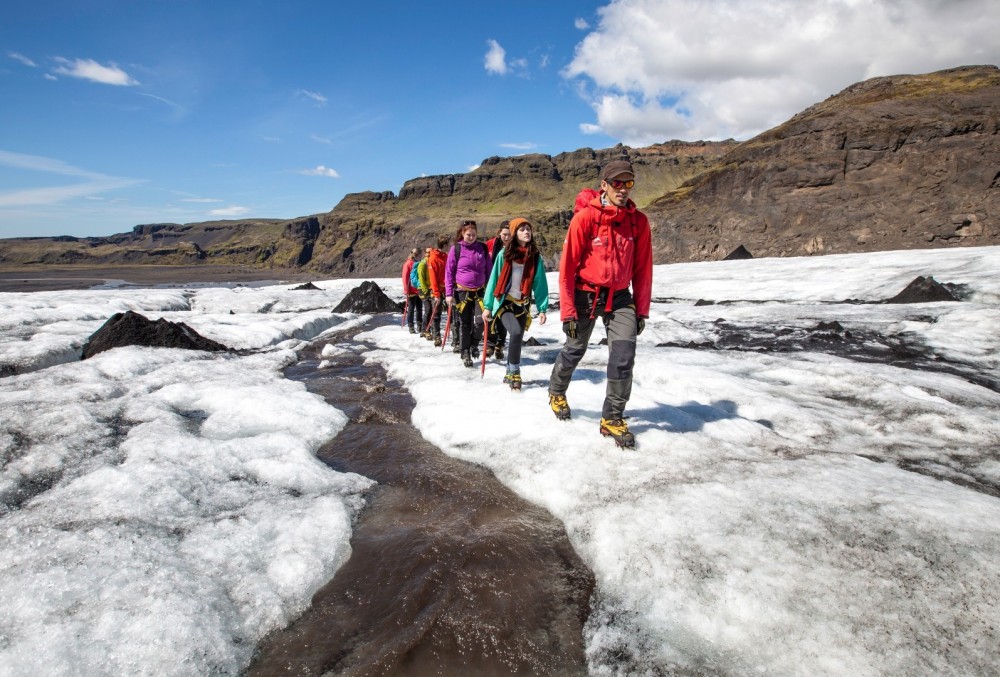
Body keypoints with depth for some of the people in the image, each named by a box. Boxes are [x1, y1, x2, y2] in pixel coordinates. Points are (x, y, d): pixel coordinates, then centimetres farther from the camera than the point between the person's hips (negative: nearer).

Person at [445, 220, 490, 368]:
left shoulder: (483, 248, 3)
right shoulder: (456, 249, -4)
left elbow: (488, 270, 9)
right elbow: (449, 272, -1)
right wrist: (449, 294, -5)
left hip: (480, 291, 1)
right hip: (462, 292, -1)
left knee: (481, 320, -14)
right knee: (465, 324, 4)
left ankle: (474, 344, 14)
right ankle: (465, 353, 18)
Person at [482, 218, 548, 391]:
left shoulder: (535, 257, 1)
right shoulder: (504, 254, -5)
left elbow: (540, 284, 2)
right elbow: (494, 279, -3)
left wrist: (542, 309, -5)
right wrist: (487, 306, -4)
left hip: (523, 305, 3)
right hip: (504, 303, -3)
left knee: (517, 339, 9)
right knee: (516, 332, -24)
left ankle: (509, 374, 29)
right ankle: (515, 373, -8)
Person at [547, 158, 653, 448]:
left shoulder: (638, 221, -2)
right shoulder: (585, 217, -13)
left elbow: (643, 268, 4)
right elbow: (567, 265, -12)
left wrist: (641, 310, 5)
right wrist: (568, 311, -13)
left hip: (620, 297, 3)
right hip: (586, 294, -2)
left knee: (624, 356, -9)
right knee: (574, 350, 11)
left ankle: (612, 419, 8)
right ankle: (556, 392, 41)